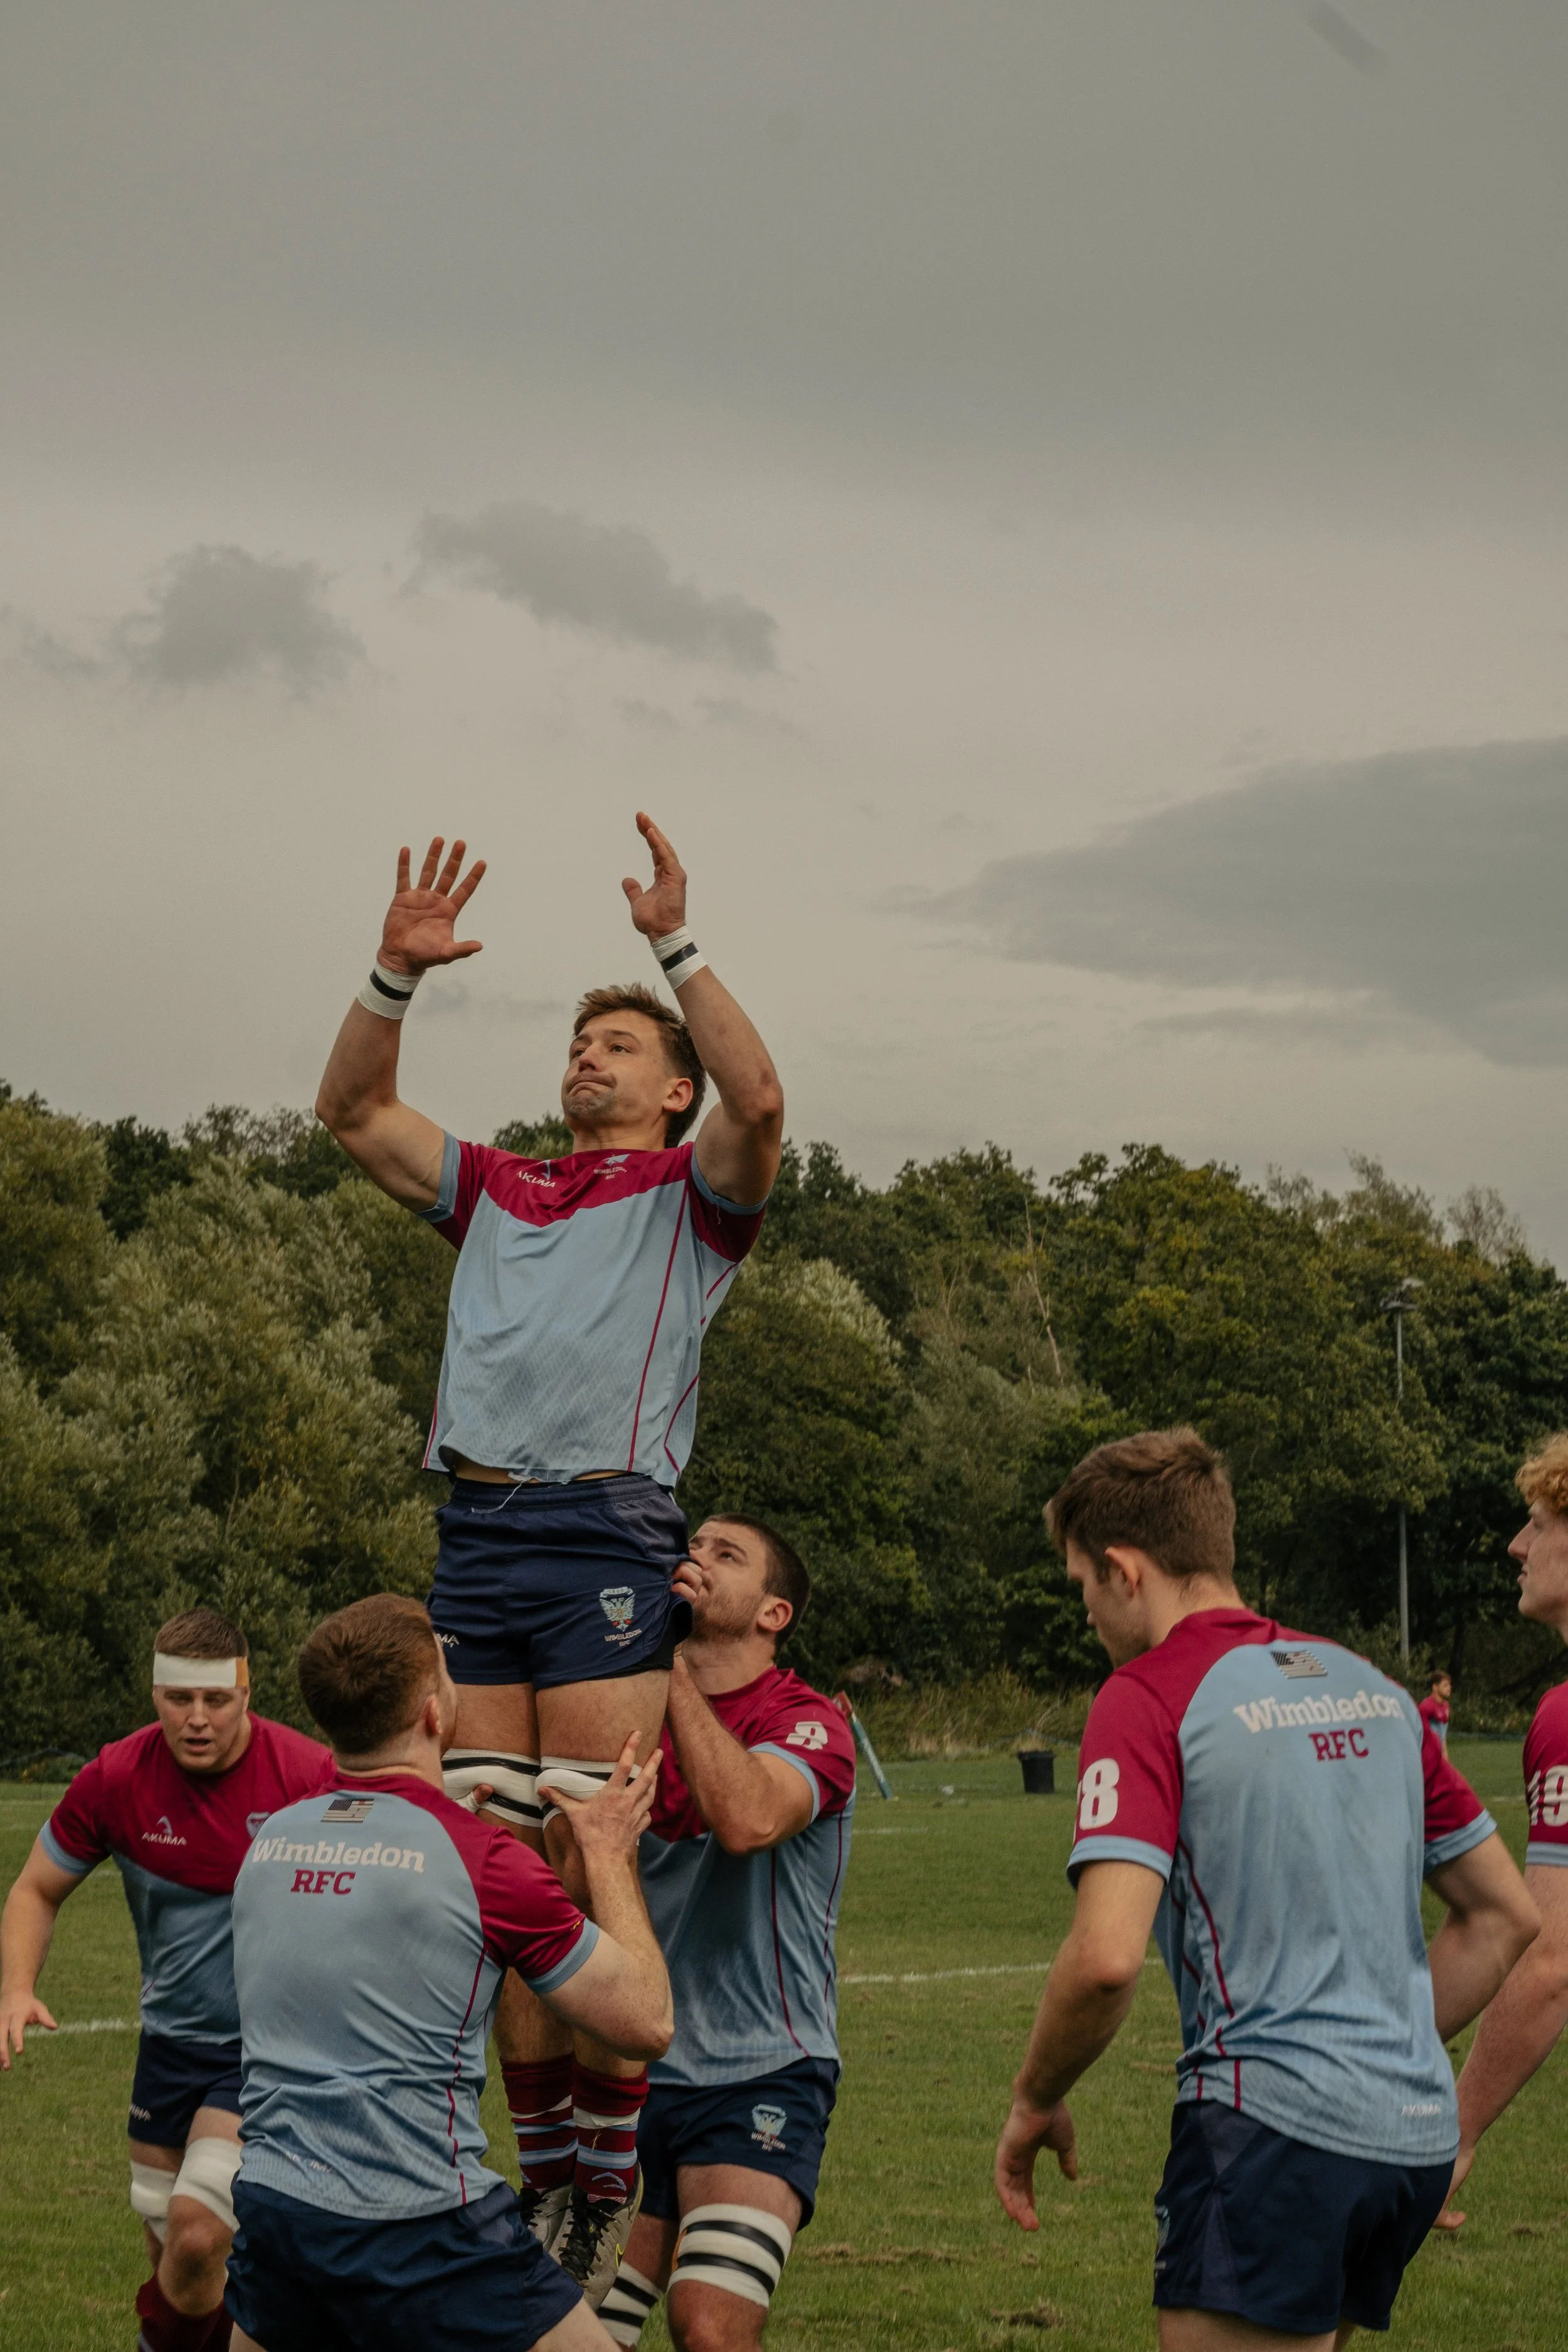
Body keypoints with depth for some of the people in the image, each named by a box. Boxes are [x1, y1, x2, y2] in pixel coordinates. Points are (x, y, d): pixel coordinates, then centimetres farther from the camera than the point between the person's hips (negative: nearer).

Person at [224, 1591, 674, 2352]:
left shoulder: (270, 1839, 6)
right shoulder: (482, 1858, -11)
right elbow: (645, 2022, -2)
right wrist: (610, 1853, 9)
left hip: (271, 2205, 6)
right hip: (419, 2231, -6)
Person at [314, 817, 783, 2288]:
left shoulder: (691, 1198, 11)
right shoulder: (495, 1195, 25)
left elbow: (758, 1102, -9)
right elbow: (352, 1113, 21)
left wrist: (676, 946, -8)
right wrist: (397, 974, 9)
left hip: (607, 1537, -5)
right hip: (476, 1536, 5)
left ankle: (609, 2198, -4)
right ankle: (541, 2187, 10)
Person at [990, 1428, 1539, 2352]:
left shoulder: (1149, 1697, -7)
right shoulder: (1373, 1687, 14)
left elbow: (1105, 1957, -19)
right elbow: (1507, 1914, 19)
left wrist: (1036, 2102, -3)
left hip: (1275, 2130, -8)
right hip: (1416, 2136, 8)